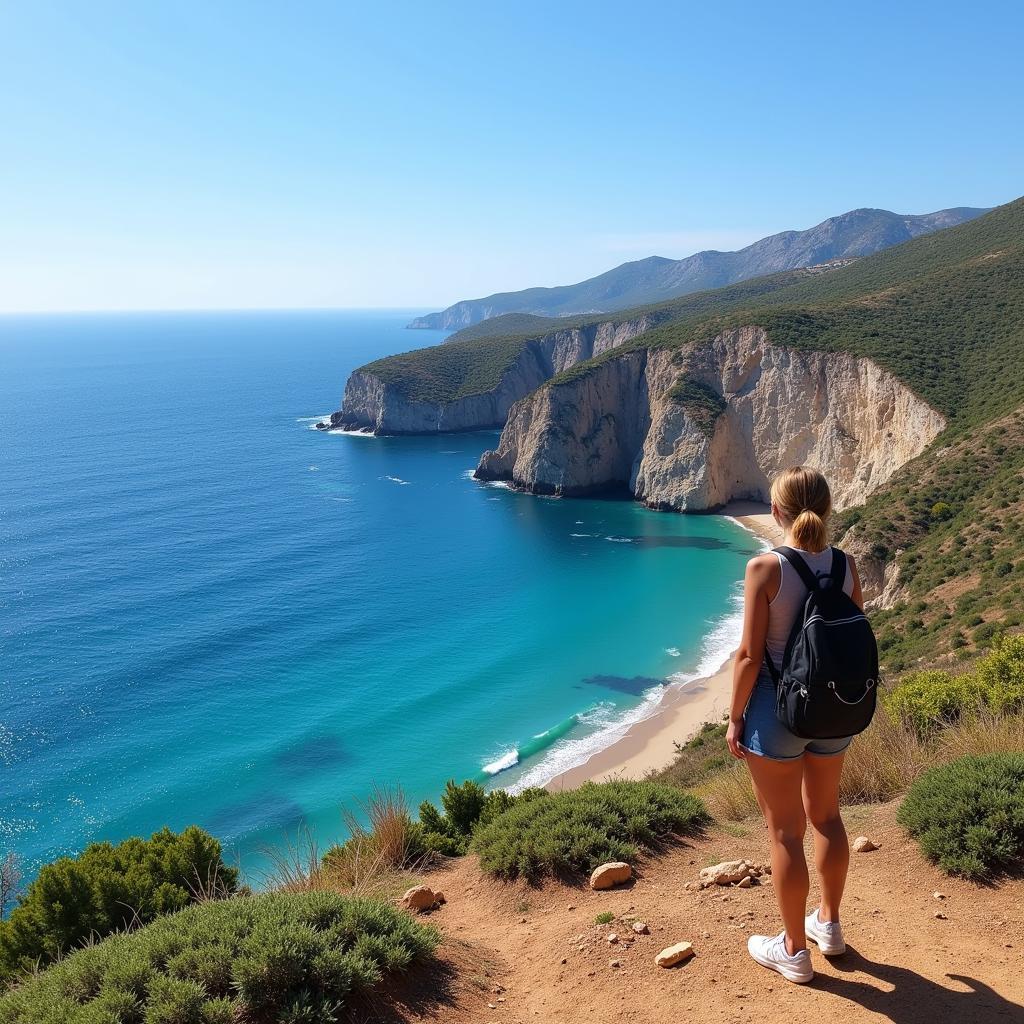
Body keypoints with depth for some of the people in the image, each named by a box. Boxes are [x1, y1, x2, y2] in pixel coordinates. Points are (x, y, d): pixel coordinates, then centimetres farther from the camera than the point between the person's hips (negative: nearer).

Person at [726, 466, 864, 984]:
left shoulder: (765, 568, -19)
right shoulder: (845, 565, -4)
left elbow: (750, 655, -17)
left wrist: (735, 718, -6)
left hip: (776, 709, -5)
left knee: (785, 831, 8)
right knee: (825, 815, 23)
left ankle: (794, 951, 23)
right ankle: (829, 924, 41)